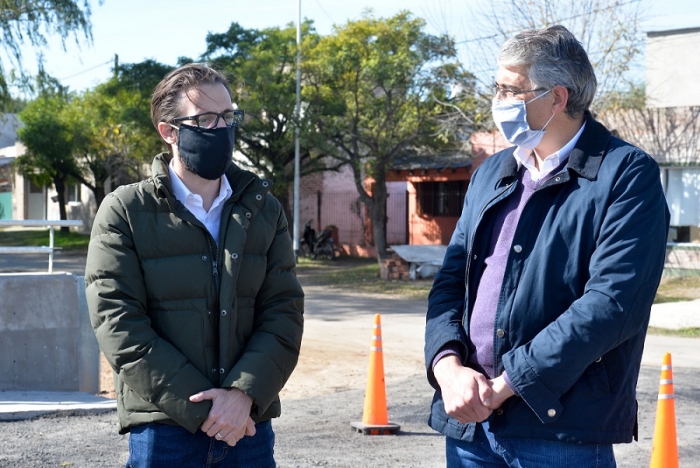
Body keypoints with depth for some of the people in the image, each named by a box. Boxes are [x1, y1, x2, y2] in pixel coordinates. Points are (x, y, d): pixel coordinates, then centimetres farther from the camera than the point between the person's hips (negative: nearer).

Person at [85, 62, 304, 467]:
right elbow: (121, 326, -8)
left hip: (250, 427, 3)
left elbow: (284, 312, 2)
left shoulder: (264, 210, 10)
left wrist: (244, 393, -14)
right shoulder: (125, 213, 0)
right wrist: (199, 409, -14)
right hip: (163, 430, -2)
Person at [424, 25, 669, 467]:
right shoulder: (492, 173, 14)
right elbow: (452, 279, 11)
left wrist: (506, 384, -17)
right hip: (468, 420, 6)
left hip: (561, 430, -5)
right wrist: (448, 366, -8)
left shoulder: (627, 175, -7)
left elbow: (612, 302, -16)